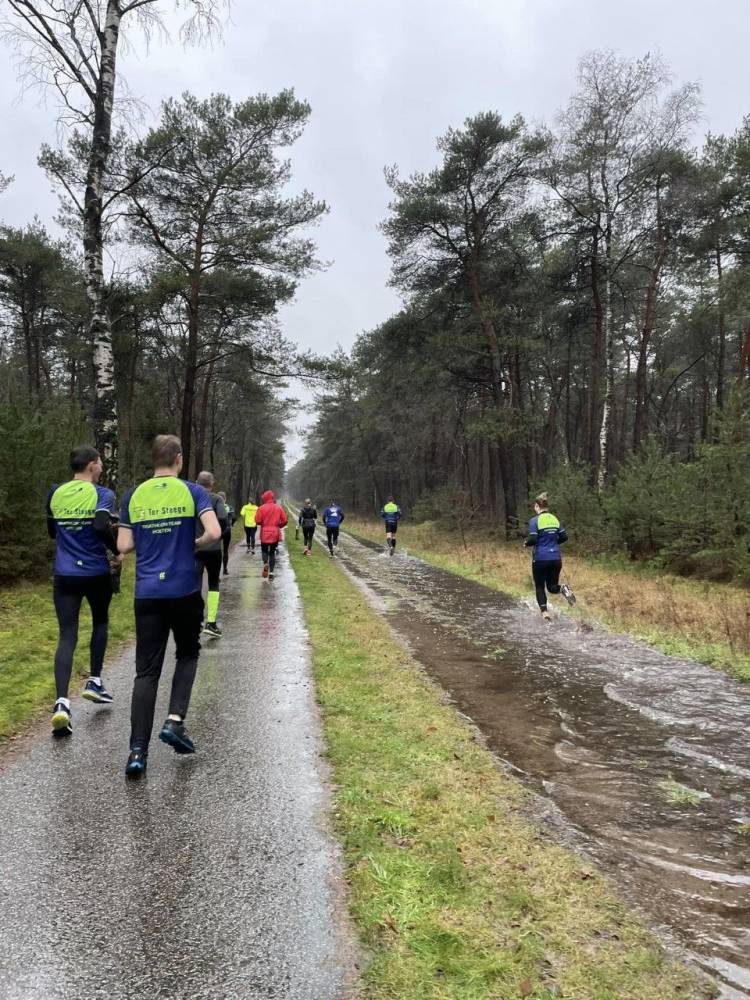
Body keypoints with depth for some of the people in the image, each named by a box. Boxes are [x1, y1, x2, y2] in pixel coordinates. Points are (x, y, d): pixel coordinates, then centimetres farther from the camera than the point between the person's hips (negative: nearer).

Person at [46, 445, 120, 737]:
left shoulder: (54, 494, 7)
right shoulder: (103, 495, -8)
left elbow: (52, 532, 17)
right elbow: (102, 526, -24)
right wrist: (117, 552, -8)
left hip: (64, 575, 3)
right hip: (96, 573, -3)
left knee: (67, 636, 0)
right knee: (100, 622, 23)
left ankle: (62, 702, -14)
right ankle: (94, 682, 24)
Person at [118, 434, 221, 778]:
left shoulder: (134, 496, 4)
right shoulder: (193, 491, -3)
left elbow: (123, 546, 4)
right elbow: (214, 533, -16)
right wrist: (196, 545, 5)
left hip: (147, 594, 2)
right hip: (185, 591, -2)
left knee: (146, 671, 5)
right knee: (187, 653, 21)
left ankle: (138, 751, 0)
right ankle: (175, 721, 6)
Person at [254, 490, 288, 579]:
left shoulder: (261, 508, -7)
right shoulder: (279, 507, 0)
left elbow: (257, 521, -10)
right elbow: (285, 521, -1)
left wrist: (263, 523, 11)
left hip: (265, 533, -2)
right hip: (275, 533, 2)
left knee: (264, 550, 16)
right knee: (272, 552, 11)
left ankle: (265, 563, -14)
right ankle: (271, 572, 6)